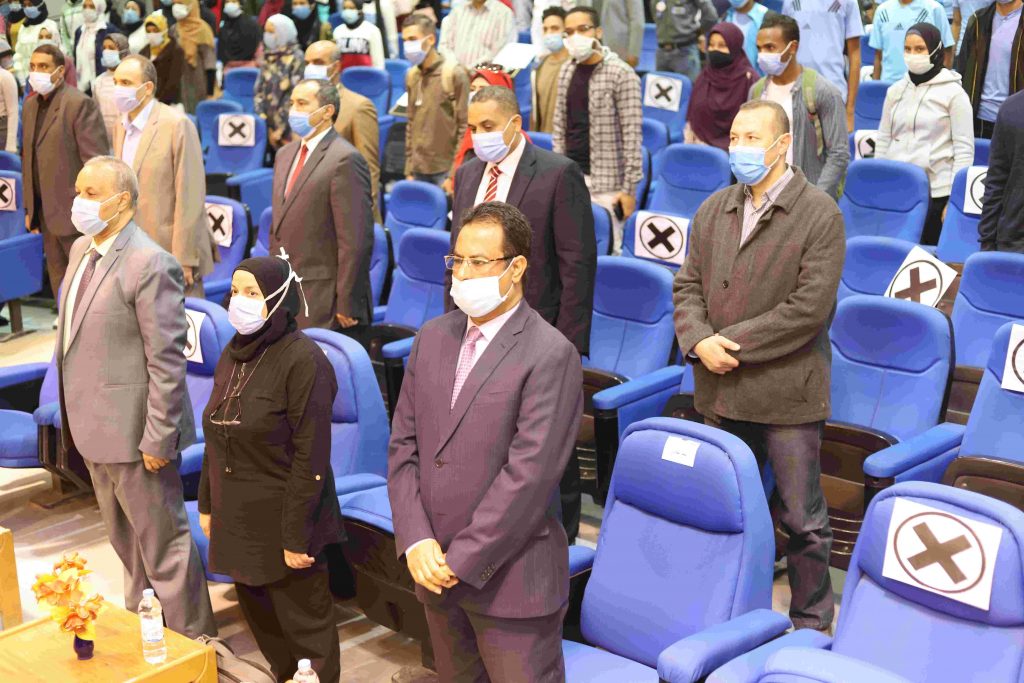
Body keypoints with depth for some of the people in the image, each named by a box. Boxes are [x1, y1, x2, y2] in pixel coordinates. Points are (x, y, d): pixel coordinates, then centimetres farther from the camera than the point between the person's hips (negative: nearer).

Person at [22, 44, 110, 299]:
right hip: (47, 212, 8)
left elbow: (97, 162, -16)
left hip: (75, 212, -8)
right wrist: (30, 208, 15)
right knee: (60, 283, 15)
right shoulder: (31, 104, 12)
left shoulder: (80, 104, -13)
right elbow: (29, 158, 17)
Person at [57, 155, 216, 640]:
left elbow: (166, 362, -21)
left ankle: (192, 640, 20)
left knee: (162, 542, 4)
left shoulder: (149, 264, -20)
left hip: (133, 431, -9)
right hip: (96, 427, 9)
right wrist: (75, 418, 16)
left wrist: (157, 438, -20)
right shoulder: (81, 250, 8)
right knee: (126, 541, 23)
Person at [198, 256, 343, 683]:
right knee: (258, 614, 18)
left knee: (303, 624, 6)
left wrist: (296, 536, -18)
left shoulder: (303, 361, -18)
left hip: (283, 522, -7)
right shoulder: (233, 354, 6)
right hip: (237, 520, 7)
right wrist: (207, 503, 14)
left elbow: (311, 458, -18)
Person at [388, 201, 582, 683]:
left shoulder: (550, 354, -15)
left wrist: (461, 561, -17)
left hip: (509, 579, -6)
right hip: (437, 571, 6)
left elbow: (528, 472, -19)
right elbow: (403, 445, 5)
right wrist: (416, 541, -7)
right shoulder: (433, 338, 6)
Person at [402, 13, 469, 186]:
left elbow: (464, 127, -9)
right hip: (419, 168, 5)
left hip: (446, 169, -5)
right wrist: (409, 169, 12)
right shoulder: (411, 76, 9)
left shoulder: (454, 74, -9)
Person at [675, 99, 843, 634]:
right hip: (721, 390, 6)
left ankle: (811, 625, 21)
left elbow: (809, 307, -17)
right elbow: (687, 283, 8)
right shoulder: (714, 209, 9)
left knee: (802, 518, 4)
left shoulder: (820, 214, -10)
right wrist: (698, 340, -12)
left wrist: (733, 343, -17)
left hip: (787, 393, -5)